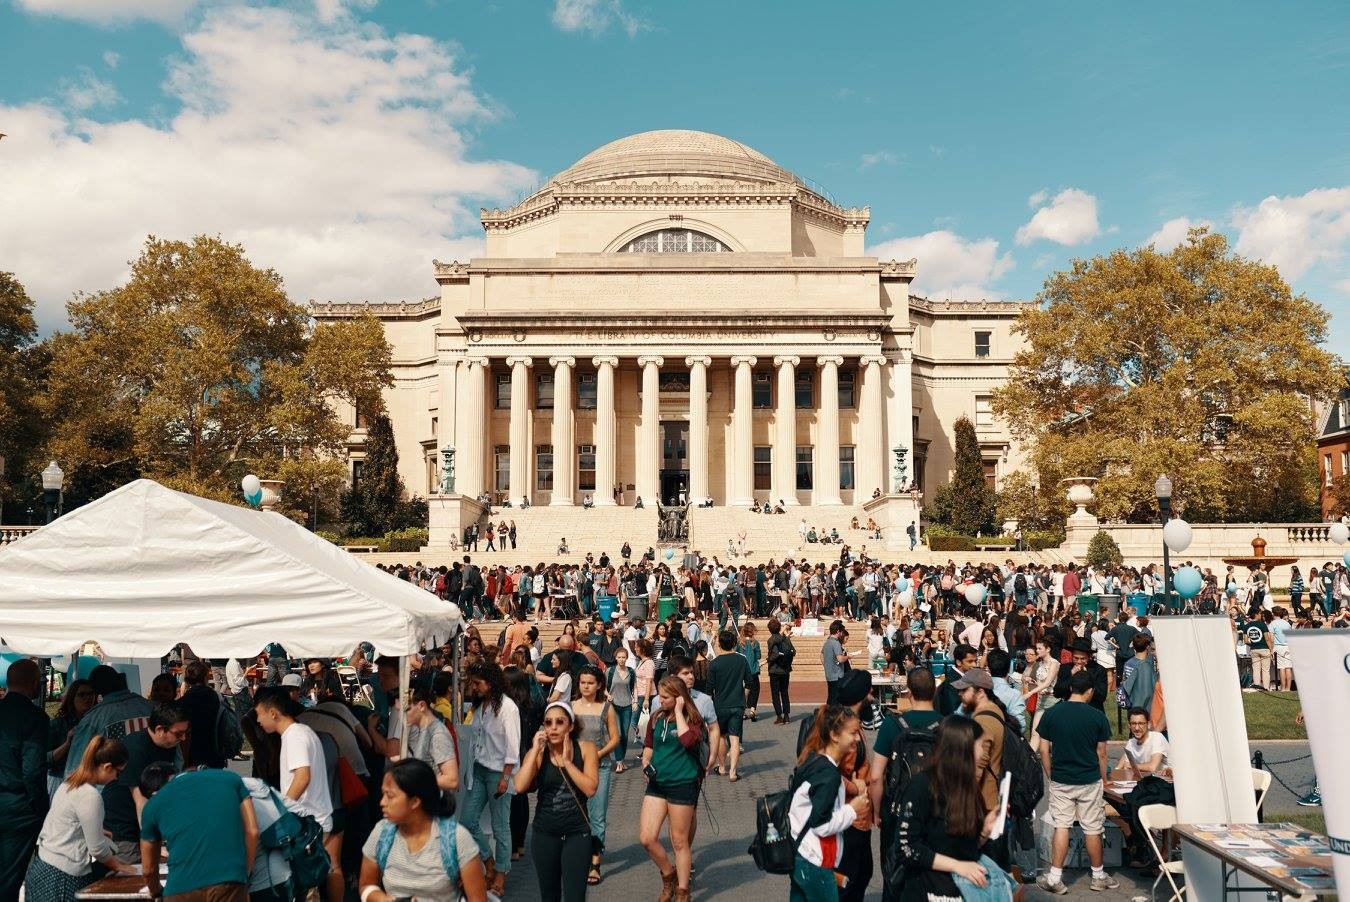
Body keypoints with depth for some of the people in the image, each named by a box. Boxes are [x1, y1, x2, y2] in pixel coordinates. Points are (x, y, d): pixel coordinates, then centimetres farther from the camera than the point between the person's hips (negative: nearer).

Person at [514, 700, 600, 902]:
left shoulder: (586, 748, -6)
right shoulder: (537, 753, -2)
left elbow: (590, 789, -16)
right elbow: (520, 786, -17)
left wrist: (566, 761, -18)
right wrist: (535, 750, -18)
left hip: (577, 833, -2)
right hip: (544, 834, 2)